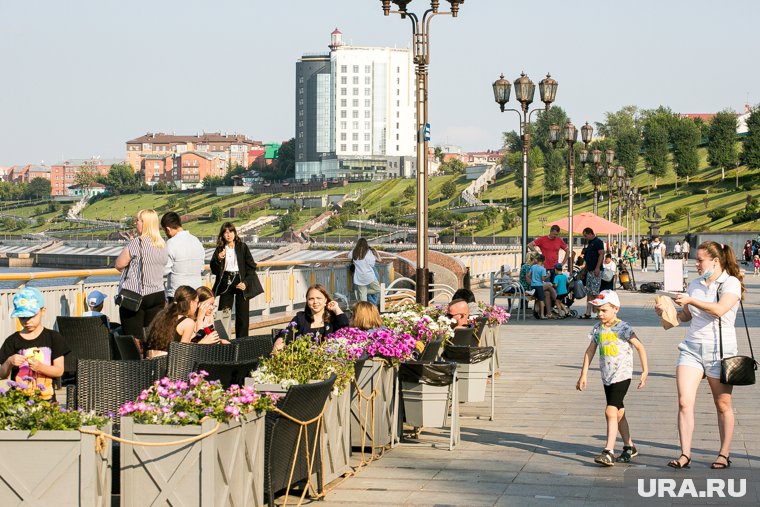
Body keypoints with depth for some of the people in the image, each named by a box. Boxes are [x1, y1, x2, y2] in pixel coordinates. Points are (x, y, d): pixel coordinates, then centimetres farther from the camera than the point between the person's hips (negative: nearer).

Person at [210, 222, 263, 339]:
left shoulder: (242, 247, 0)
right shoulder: (220, 249, 5)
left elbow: (251, 267, -1)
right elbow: (214, 270, 3)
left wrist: (245, 283, -12)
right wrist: (218, 259, -15)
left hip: (241, 282, -2)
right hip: (226, 283, 2)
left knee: (242, 315, 0)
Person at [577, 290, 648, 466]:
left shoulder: (622, 328, -11)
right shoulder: (597, 328, 7)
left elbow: (640, 347, -9)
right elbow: (590, 351, 13)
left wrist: (645, 372, -10)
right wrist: (584, 374, 11)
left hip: (622, 376, -7)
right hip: (607, 377, 7)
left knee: (611, 411, -17)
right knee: (619, 412, 16)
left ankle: (608, 452, -20)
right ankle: (629, 447, 30)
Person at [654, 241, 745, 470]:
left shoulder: (731, 283, -5)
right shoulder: (695, 284, 14)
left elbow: (720, 309, -21)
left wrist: (691, 301, -19)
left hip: (720, 350, -5)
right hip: (692, 348, 5)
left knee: (723, 405, 6)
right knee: (684, 402, -9)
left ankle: (724, 454, 19)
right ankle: (685, 454, -8)